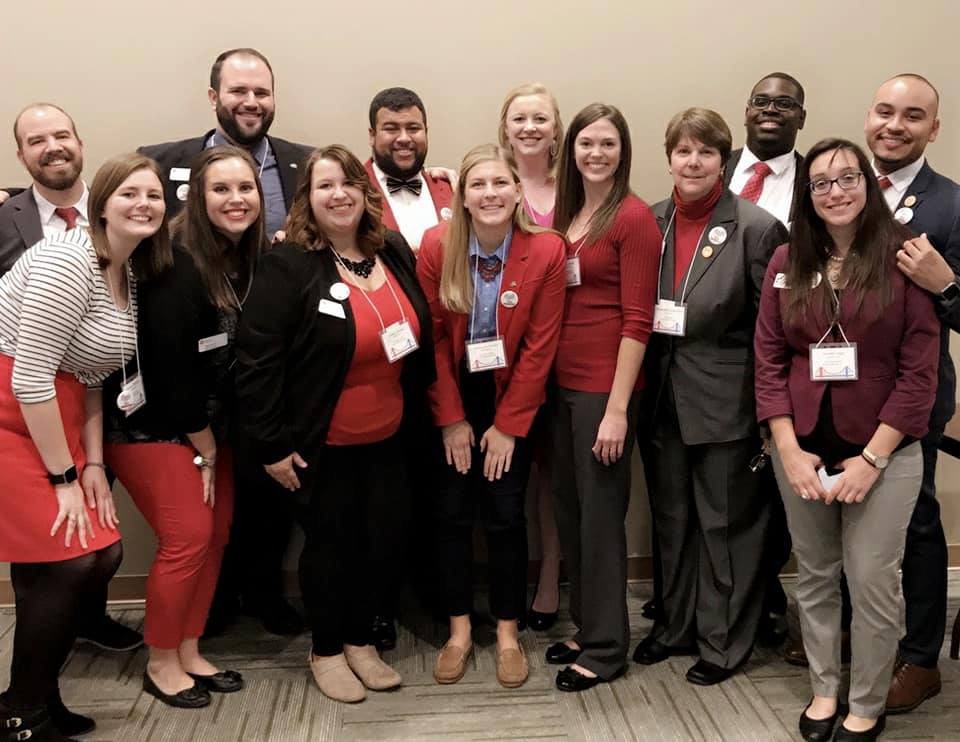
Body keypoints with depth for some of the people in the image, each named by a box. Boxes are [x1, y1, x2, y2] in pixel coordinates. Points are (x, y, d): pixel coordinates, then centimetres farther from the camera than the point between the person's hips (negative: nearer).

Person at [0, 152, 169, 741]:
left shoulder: (133, 274, 9)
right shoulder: (69, 261, -18)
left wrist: (93, 463, 5)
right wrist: (63, 477, -15)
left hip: (55, 420, 9)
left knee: (103, 553, 6)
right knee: (65, 562, -7)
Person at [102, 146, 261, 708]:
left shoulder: (250, 259, 1)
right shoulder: (177, 266, -21)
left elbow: (238, 359, 4)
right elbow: (171, 368, -20)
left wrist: (214, 443, 1)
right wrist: (204, 449, -12)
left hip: (211, 426, 7)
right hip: (152, 425, -7)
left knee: (217, 534, 6)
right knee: (189, 538, -7)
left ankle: (190, 653, 23)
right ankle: (161, 663, 13)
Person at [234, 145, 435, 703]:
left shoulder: (394, 251, 1)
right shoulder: (288, 266, -16)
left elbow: (420, 339, 11)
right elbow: (256, 361, -17)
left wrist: (417, 410, 12)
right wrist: (272, 445, -16)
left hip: (387, 438, 5)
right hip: (323, 444, -5)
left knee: (383, 538, 12)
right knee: (331, 543, 9)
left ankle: (360, 639, 35)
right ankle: (326, 651, 32)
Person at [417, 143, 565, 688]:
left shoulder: (547, 250, -15)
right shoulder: (437, 246, -13)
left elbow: (540, 347, -12)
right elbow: (433, 338, -7)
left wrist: (507, 425, -10)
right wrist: (451, 419, -7)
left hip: (513, 398, -1)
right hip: (453, 396, 1)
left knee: (505, 514, 2)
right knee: (452, 512, 5)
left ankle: (508, 632, 20)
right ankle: (459, 630, 21)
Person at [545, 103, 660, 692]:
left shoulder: (634, 218, -9)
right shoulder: (565, 215, 11)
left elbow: (637, 321, -13)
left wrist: (617, 407, -17)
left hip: (605, 387, -7)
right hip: (562, 383, 7)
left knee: (601, 515, 3)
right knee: (570, 509, 14)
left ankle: (606, 648, 18)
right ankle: (585, 626, 31)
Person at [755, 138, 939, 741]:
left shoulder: (902, 256, -6)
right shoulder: (787, 262, 3)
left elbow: (920, 368, -9)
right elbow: (769, 358, 1)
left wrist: (872, 458, -13)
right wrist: (789, 450, -7)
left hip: (883, 451, -3)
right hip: (801, 449, 3)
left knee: (873, 583, 4)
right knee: (815, 577, 14)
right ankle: (824, 689, 34)